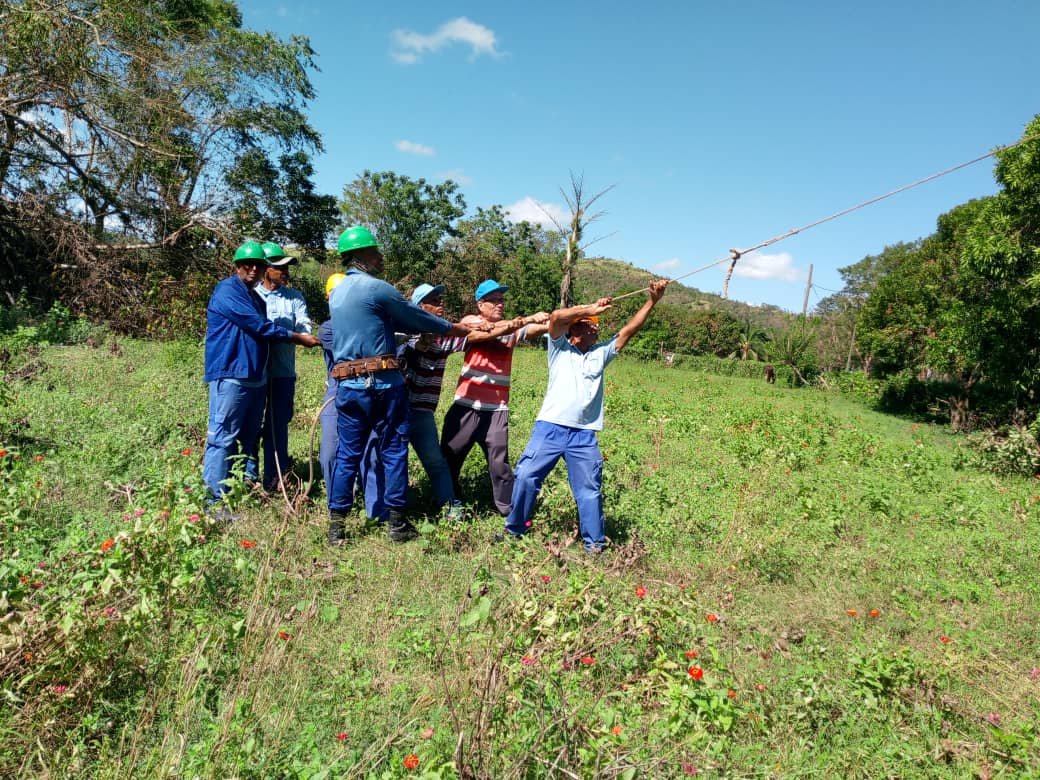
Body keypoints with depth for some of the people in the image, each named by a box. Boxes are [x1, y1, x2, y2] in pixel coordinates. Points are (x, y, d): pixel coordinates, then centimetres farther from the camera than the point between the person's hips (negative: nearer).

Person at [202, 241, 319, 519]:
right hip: (231, 375, -9)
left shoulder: (255, 297, 20)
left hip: (256, 377, 9)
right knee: (223, 438, -8)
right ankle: (215, 500, -6)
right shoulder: (227, 290, -8)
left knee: (250, 437, 15)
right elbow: (258, 326, -13)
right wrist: (297, 338, -8)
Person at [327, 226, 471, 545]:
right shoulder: (376, 288, -9)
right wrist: (455, 328, 12)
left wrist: (421, 326, 23)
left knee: (347, 454, 9)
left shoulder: (337, 293, 14)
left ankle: (336, 525, 11)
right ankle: (396, 523, 11)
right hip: (382, 383, -6)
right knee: (393, 451, 5)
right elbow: (416, 317, 0)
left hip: (347, 384, 6)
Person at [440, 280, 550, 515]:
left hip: (497, 410, 1)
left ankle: (509, 510, 13)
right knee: (449, 458, 11)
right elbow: (494, 329, -22)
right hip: (466, 406, -1)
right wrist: (528, 319, -32)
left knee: (499, 464, 2)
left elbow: (543, 327, -11)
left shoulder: (513, 327, 6)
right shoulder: (470, 321, -2)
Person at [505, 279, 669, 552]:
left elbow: (628, 330, 12)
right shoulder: (560, 348, 9)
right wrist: (591, 308, -2)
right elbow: (556, 317, -8)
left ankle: (594, 544, 16)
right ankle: (514, 529, 14)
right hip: (550, 428, -3)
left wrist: (652, 301, 5)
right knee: (526, 476, -4)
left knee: (590, 490, 5)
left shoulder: (600, 354, 19)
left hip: (584, 436, 3)